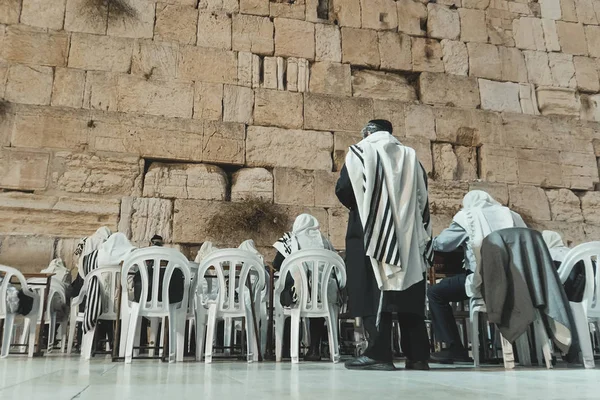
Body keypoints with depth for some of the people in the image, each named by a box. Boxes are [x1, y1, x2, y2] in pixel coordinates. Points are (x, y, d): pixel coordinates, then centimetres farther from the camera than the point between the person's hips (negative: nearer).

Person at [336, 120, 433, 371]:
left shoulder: (360, 152, 3)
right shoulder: (410, 156, 16)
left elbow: (343, 191, -5)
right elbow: (422, 196, 12)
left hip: (371, 233, -4)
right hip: (408, 235, 5)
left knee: (374, 293, -4)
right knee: (409, 294, 7)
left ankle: (379, 353, -10)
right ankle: (418, 355, 7)